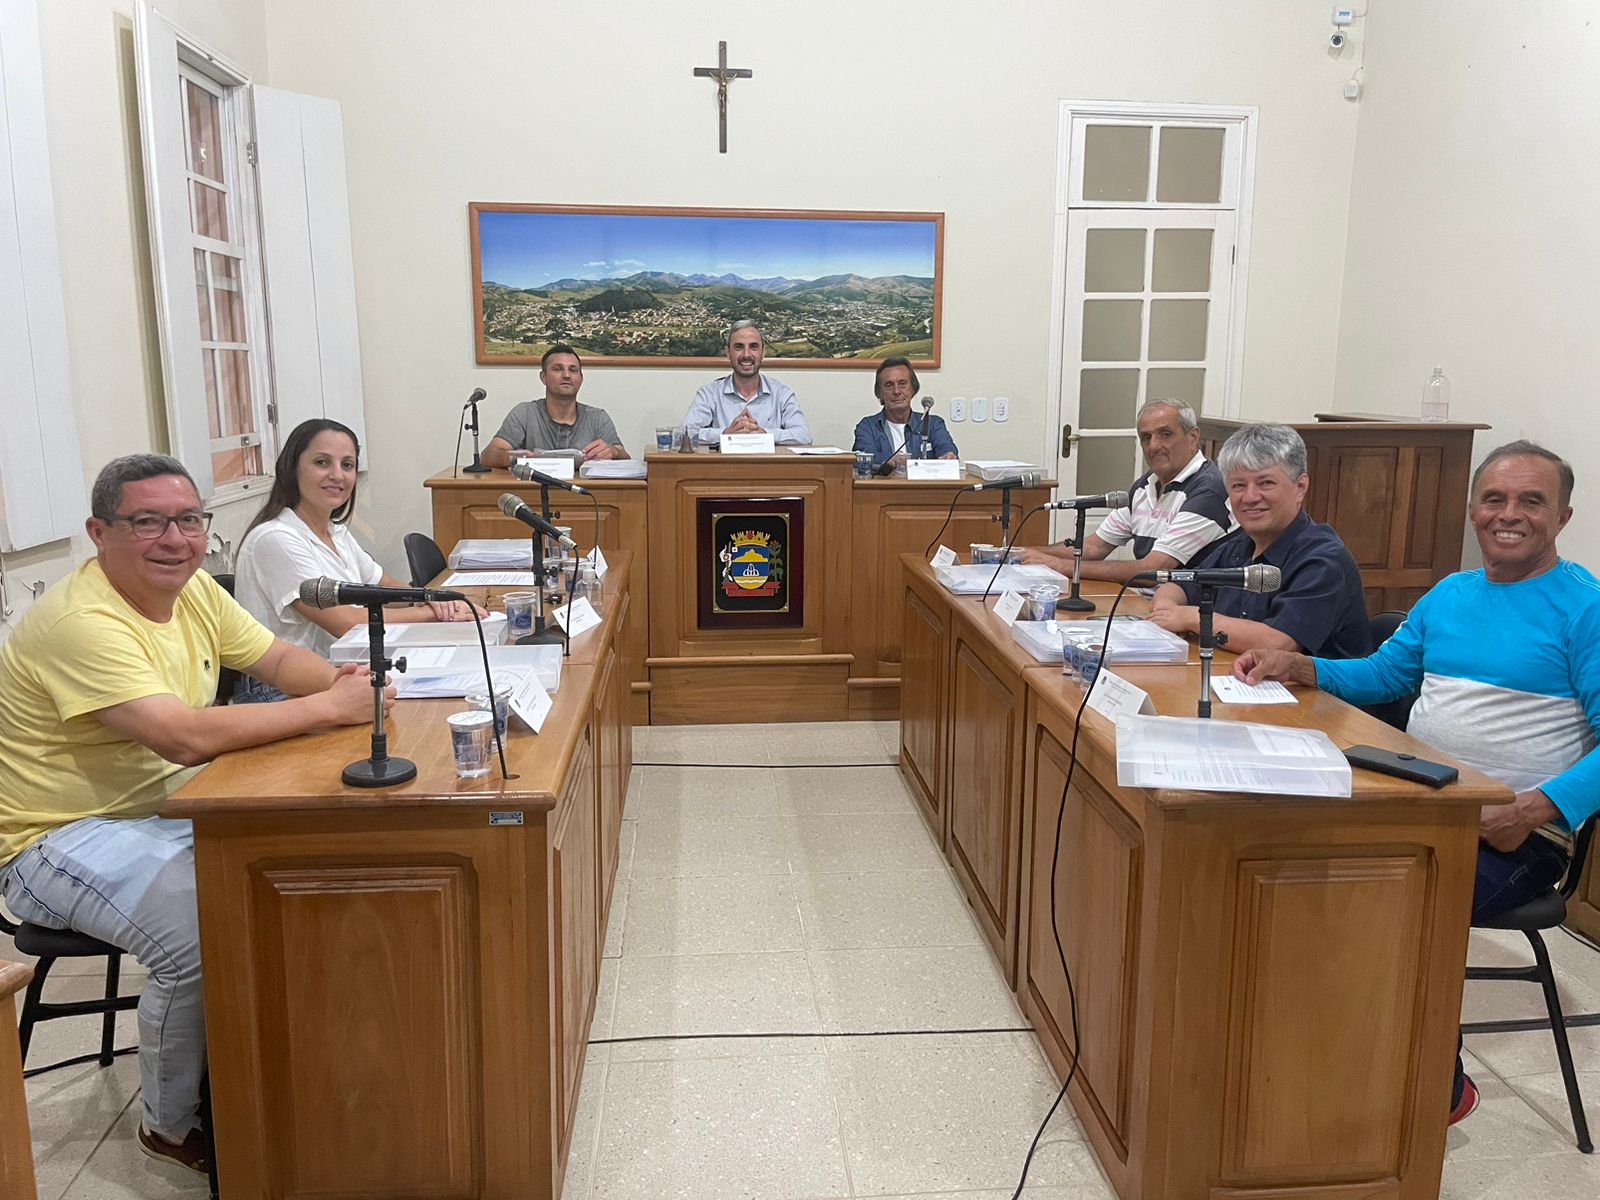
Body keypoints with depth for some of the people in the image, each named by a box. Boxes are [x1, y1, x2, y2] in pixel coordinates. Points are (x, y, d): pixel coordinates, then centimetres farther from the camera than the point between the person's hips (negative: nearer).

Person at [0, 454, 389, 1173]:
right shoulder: (81, 622, -26)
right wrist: (332, 707, -34)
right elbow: (185, 737, -37)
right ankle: (171, 1127, 0)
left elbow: (277, 658, 7)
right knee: (202, 937, -28)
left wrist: (341, 679, -17)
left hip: (160, 804, 8)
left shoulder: (192, 589, 1)